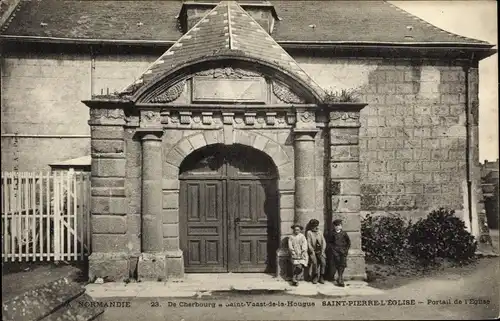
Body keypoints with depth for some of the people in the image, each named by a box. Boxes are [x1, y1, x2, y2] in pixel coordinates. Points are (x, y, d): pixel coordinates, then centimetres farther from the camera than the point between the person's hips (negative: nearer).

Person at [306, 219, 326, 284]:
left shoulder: (320, 233, 12)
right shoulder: (309, 233, 1)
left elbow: (324, 242, 6)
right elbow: (309, 243, -4)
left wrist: (322, 251, -7)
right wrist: (313, 252, -13)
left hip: (320, 251, 2)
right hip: (312, 251, -2)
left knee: (323, 261, -22)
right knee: (314, 262, -25)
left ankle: (321, 277, -11)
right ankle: (315, 277, -8)